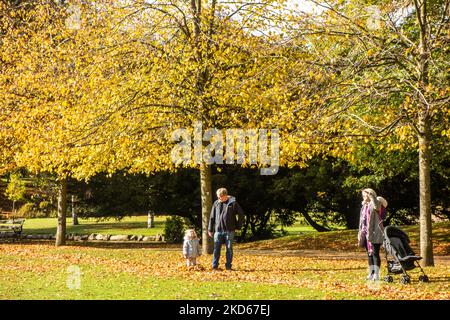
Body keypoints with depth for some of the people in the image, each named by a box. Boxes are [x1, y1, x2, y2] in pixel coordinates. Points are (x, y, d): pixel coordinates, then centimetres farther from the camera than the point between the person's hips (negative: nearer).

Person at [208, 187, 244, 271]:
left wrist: (238, 226, 1)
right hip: (218, 230, 2)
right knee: (216, 249, 1)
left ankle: (228, 266, 11)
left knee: (229, 248, 4)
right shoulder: (216, 203, 5)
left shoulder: (233, 203, -3)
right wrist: (210, 229, 8)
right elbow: (212, 217, 10)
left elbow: (241, 214, 3)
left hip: (229, 230, -2)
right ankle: (214, 266, 7)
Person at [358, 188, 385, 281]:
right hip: (366, 233, 8)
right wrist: (360, 233, 19)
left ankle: (376, 274, -7)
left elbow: (376, 206, -33)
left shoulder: (374, 205, -6)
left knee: (375, 253, -8)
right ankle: (371, 273, 15)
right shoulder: (364, 206, 17)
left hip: (374, 233, -8)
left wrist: (370, 194, -26)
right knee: (369, 254, 11)